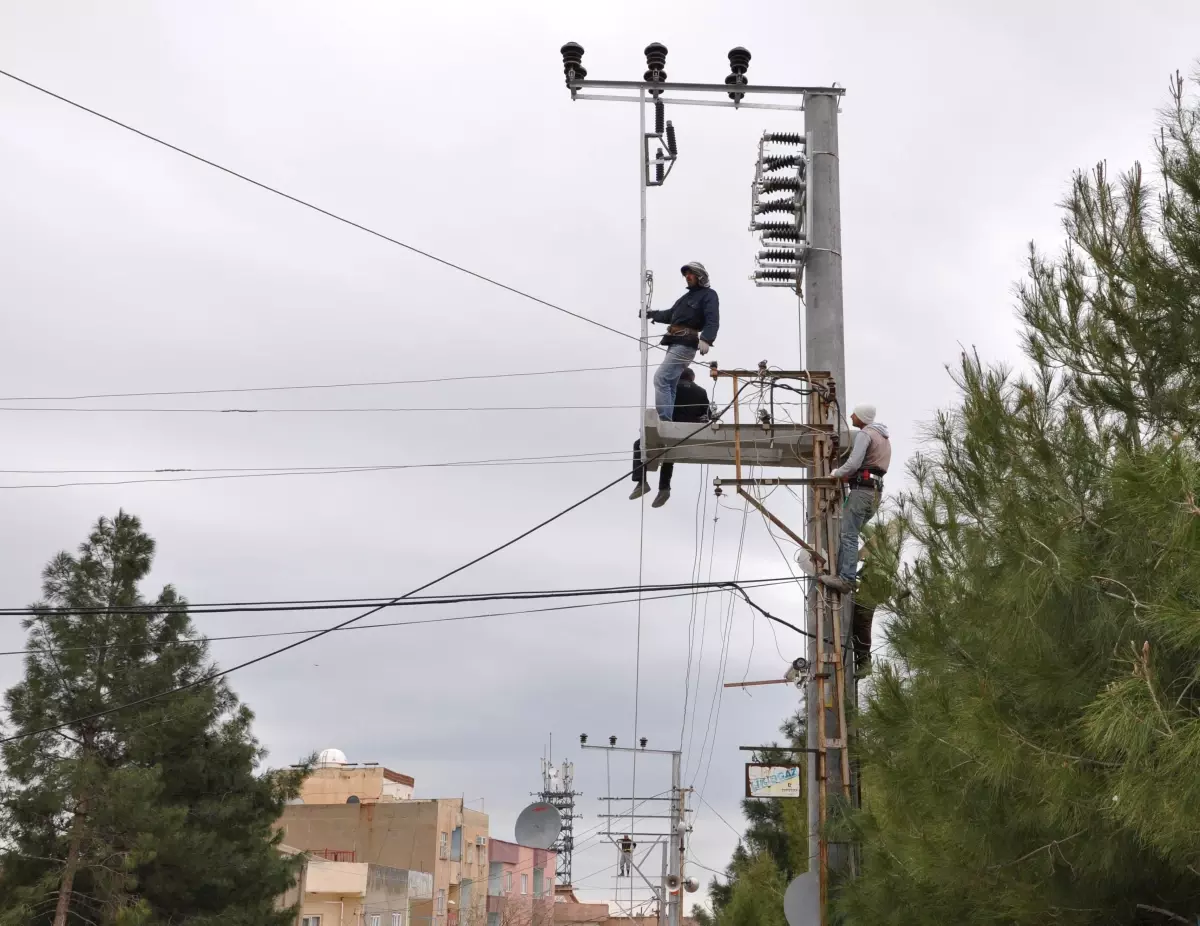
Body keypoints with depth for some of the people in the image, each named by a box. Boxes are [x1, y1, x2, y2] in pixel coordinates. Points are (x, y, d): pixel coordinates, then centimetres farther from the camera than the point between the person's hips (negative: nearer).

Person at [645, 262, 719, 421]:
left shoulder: (709, 294, -1)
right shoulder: (687, 296, 28)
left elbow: (712, 321, -17)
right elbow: (671, 314, 41)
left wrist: (706, 339, -33)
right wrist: (651, 314, 45)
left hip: (685, 344, -10)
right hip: (675, 344, 10)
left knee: (661, 377, -20)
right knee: (669, 385, 9)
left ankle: (664, 419, -24)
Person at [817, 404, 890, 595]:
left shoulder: (864, 434, -7)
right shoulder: (883, 437, 24)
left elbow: (853, 463, -17)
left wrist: (836, 473, 1)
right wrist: (849, 475, 16)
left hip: (862, 490, -10)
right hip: (876, 492, 10)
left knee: (849, 536, -12)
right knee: (848, 534, 13)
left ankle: (846, 579, -19)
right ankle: (842, 574, 10)